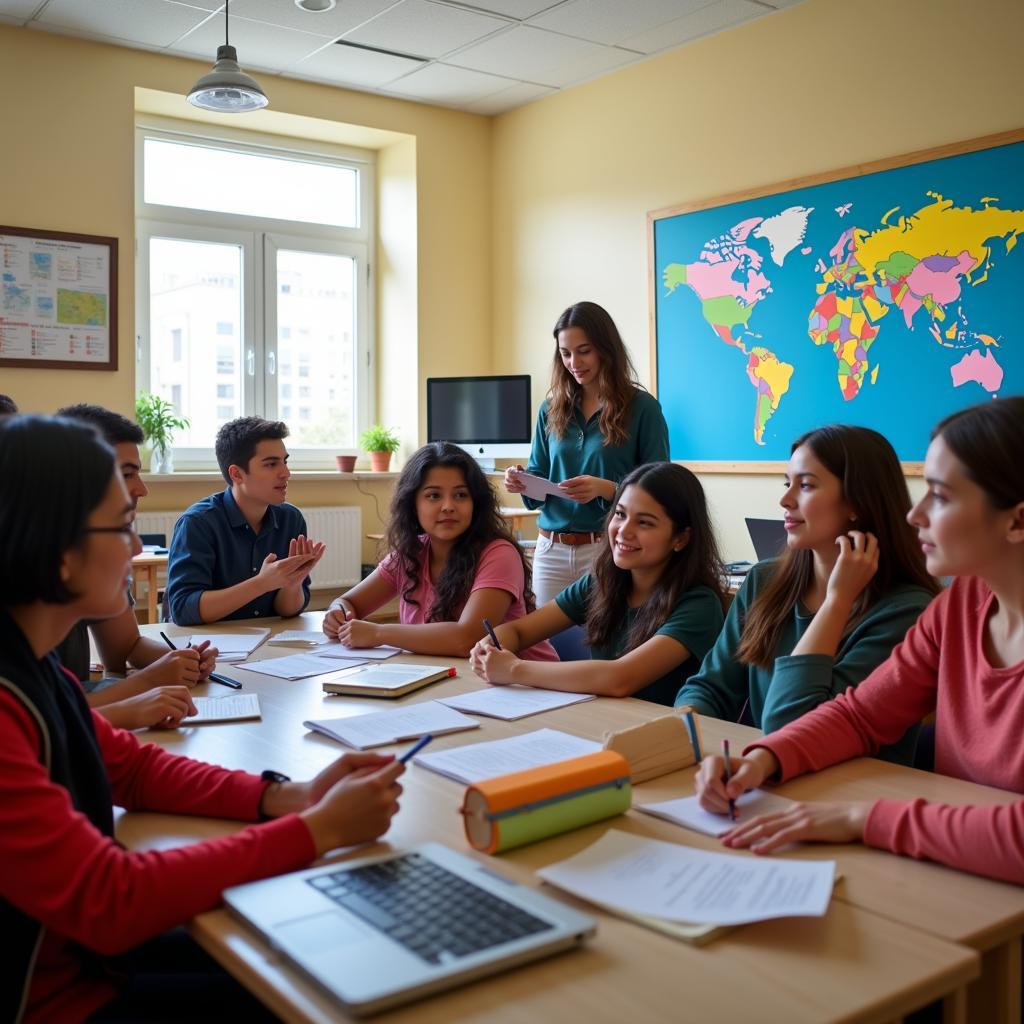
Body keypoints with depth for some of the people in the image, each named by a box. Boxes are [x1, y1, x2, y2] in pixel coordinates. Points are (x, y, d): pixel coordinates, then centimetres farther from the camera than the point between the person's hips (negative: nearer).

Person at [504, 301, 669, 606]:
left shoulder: (642, 407, -4)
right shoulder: (552, 407, 9)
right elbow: (540, 480, 13)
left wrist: (605, 489, -21)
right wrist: (523, 481, -9)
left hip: (610, 549, -3)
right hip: (551, 550, 4)